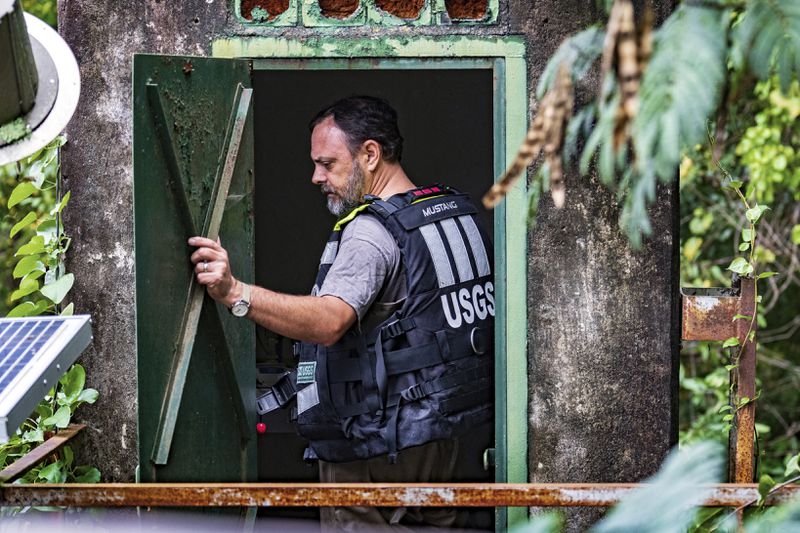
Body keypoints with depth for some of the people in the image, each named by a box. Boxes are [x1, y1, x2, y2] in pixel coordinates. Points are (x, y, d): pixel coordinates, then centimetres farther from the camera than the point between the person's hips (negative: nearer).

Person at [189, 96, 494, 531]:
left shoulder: (372, 233, -20)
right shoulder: (459, 213, 9)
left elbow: (328, 322, -36)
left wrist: (235, 294, -45)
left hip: (375, 447, -9)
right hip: (445, 431, 9)